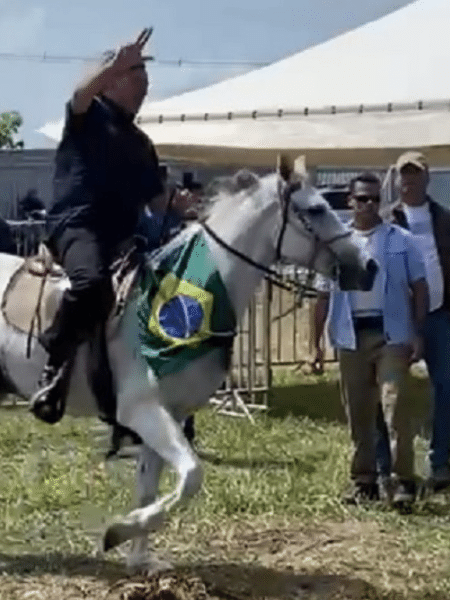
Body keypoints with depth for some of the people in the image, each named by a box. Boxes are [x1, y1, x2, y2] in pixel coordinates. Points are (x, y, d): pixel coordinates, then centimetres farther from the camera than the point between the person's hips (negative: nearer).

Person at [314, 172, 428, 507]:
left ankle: (404, 481, -8)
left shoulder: (401, 240, 3)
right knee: (358, 414, 8)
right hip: (351, 337, 3)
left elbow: (419, 288, 4)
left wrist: (418, 334, -5)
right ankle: (363, 481, 18)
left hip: (391, 334, -2)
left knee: (395, 405, -12)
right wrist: (316, 342, 6)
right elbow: (324, 296, 10)